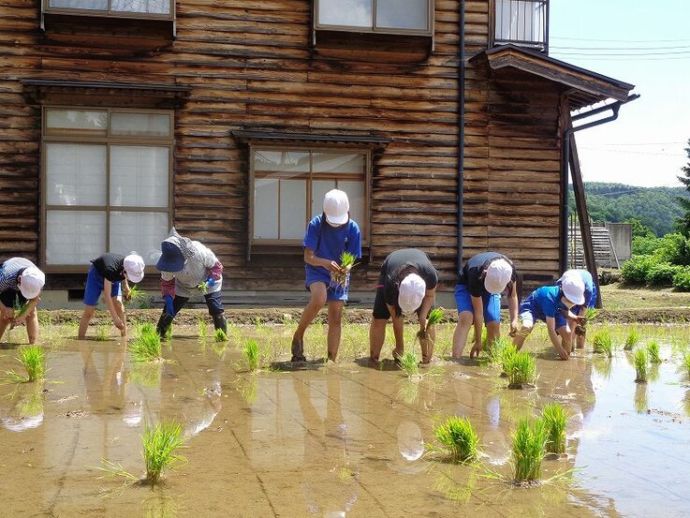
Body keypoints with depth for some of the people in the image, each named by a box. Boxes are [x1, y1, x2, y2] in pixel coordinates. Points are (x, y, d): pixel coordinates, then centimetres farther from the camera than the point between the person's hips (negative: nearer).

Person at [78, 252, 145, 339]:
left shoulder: (129, 267, -27)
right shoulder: (111, 269, -45)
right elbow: (107, 295, -43)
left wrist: (125, 286, -7)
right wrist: (115, 318, -45)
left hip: (114, 278, 4)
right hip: (96, 275, -4)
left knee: (118, 304, -15)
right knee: (89, 311, -7)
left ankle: (125, 338, -11)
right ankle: (80, 340, 5)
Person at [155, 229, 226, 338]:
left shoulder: (199, 252, -40)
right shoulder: (169, 260, -30)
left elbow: (217, 266, -22)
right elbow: (167, 282, -12)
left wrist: (211, 280, -37)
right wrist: (168, 299, -25)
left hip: (207, 283, -3)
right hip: (183, 286, 3)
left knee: (216, 310, -17)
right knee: (169, 310, -2)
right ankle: (158, 334, 15)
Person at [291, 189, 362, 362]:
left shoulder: (353, 229, -11)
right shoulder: (316, 224, -16)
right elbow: (308, 256, -16)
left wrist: (345, 268, -28)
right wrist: (325, 263, -36)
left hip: (339, 276, 2)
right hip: (316, 270, -2)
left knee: (335, 318, -1)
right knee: (319, 299, -32)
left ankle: (331, 361, 8)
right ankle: (298, 336, -11)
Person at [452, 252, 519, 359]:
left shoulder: (509, 269, -31)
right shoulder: (476, 274, -41)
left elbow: (512, 295, -12)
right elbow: (478, 312, -34)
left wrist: (514, 320, -27)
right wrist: (478, 341, -26)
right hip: (466, 286, -4)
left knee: (494, 324, -15)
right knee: (466, 318, -29)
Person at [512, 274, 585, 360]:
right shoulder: (551, 298, -42)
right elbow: (551, 329, -38)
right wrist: (560, 350, -37)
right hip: (531, 307, -7)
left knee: (567, 333, -12)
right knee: (526, 327, -37)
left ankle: (567, 356, 11)